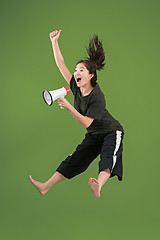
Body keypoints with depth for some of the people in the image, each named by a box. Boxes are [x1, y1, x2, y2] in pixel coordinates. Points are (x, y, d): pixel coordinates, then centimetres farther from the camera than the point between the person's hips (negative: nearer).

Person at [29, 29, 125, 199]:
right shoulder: (76, 88, -5)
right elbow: (61, 64, -3)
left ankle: (97, 187, -60)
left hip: (112, 132, -8)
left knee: (109, 156, -34)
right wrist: (54, 42, -7)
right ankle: (45, 187, 3)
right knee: (74, 160, 4)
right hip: (94, 135, 8)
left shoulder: (97, 96, -25)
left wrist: (68, 107, -32)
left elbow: (86, 123, -29)